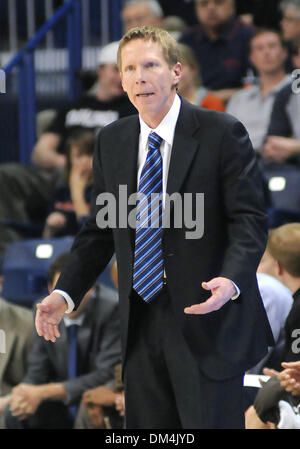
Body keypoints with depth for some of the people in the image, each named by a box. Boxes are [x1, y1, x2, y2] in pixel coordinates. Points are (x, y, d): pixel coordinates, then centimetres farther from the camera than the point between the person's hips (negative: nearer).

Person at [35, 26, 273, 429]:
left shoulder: (222, 133, -7)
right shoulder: (111, 142, 10)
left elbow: (249, 219, -10)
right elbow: (101, 227, 14)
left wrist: (232, 280, -28)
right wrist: (65, 293, 1)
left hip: (208, 323, -5)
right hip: (141, 326, 5)